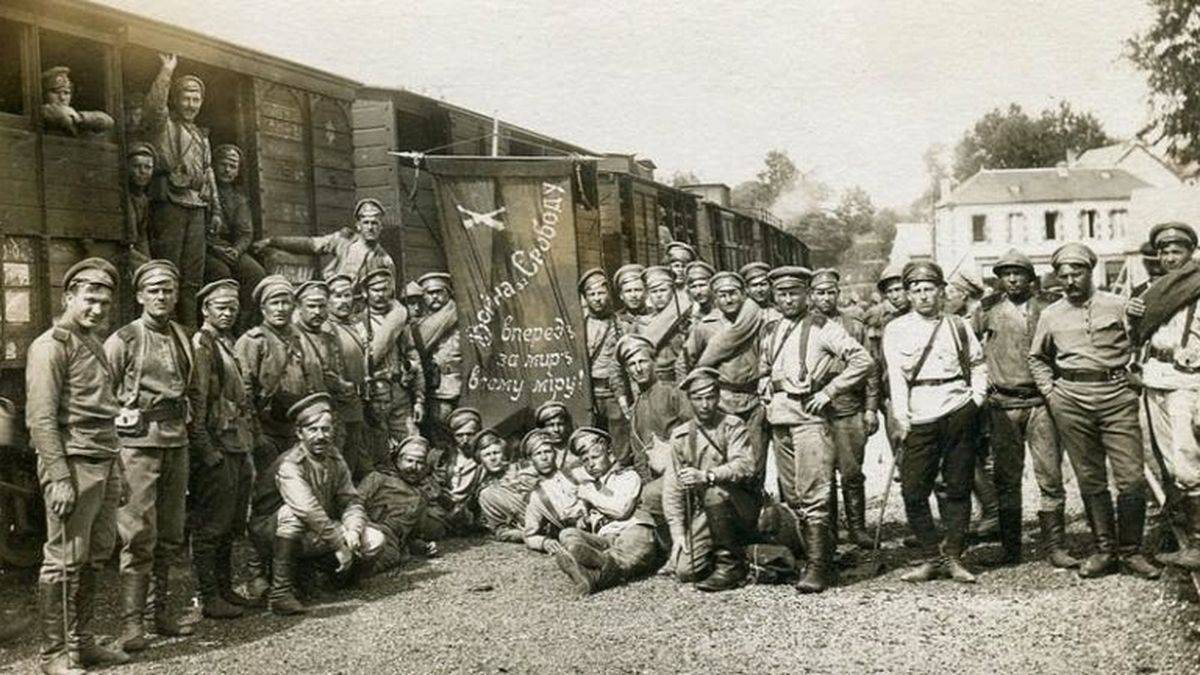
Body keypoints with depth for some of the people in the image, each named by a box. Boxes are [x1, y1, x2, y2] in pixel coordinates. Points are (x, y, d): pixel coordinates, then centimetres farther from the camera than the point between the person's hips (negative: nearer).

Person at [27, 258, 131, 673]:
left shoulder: (94, 345, 19)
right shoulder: (50, 345, -7)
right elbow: (41, 418, -14)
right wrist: (59, 478, -19)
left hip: (105, 464, 8)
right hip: (73, 463, -8)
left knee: (93, 558, 12)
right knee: (64, 560, -3)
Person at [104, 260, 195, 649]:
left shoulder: (182, 338, 13)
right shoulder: (122, 340, -4)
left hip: (177, 442, 6)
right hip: (140, 443, -6)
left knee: (170, 536, 10)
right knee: (139, 537, -8)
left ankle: (161, 613, 20)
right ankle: (131, 622, -2)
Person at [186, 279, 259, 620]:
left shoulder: (228, 345, 18)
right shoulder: (200, 345, -9)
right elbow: (194, 403, -16)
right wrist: (207, 451, -20)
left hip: (237, 448, 9)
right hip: (215, 449, -9)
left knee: (231, 526, 15)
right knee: (211, 527, -2)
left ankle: (225, 589, 24)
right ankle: (208, 598, 5)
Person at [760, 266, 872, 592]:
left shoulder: (823, 327, -2)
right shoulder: (770, 332, 16)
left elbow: (862, 360, -8)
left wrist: (829, 391, -11)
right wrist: (765, 388, 14)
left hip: (810, 416, -6)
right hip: (779, 419, 7)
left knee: (813, 494, -11)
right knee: (792, 495, 8)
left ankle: (819, 567, -8)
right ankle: (809, 552, 18)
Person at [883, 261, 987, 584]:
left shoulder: (957, 326, 12)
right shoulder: (896, 330, 6)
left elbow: (978, 363, 19)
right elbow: (896, 376, -1)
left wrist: (976, 398, 5)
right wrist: (901, 419, -8)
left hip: (959, 411, 1)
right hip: (919, 420, -1)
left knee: (958, 488, 4)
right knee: (913, 491, -4)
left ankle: (953, 556, 13)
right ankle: (931, 557, 9)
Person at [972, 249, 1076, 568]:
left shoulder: (1049, 306, 4)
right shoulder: (987, 309, 5)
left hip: (1041, 401, -1)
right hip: (1002, 404, 1)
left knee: (1050, 476, -2)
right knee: (1006, 478, 5)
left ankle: (1054, 546, 6)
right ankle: (1010, 547, 13)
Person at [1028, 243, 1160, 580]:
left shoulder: (1117, 306, 6)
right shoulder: (1051, 315, 11)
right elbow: (1037, 358, 22)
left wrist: (1133, 380, 2)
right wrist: (1049, 391, 11)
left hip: (1117, 396, -1)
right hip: (1071, 401, 1)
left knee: (1132, 477, -5)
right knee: (1090, 480, 5)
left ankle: (1130, 551, 8)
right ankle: (1104, 550, 15)